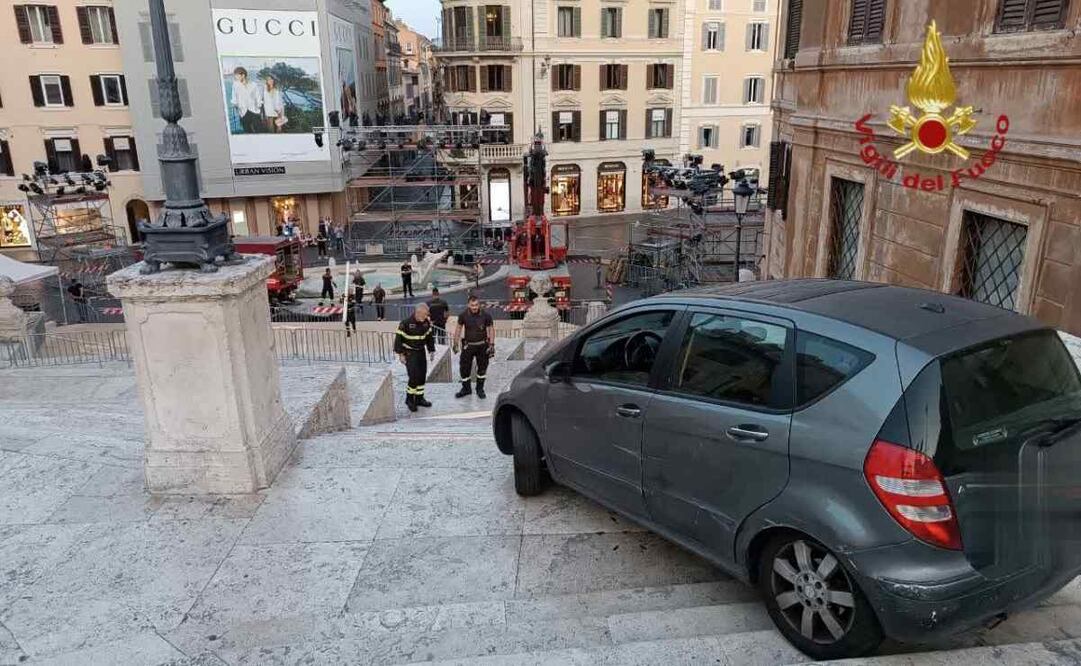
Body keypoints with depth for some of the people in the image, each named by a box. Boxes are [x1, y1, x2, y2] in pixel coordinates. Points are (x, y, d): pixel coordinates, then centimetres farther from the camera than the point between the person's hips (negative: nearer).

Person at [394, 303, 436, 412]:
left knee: (422, 376, 8)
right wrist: (401, 354, -14)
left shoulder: (426, 322, -2)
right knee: (414, 376, -12)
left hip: (421, 352, 6)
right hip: (409, 353, -6)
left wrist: (431, 350, 11)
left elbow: (429, 337, 12)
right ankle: (410, 399, 4)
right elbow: (399, 338, -15)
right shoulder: (406, 323, -20)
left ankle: (419, 398, 23)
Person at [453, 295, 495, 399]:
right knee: (464, 367, 2)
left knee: (482, 368, 8)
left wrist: (492, 345, -8)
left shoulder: (486, 315, -13)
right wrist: (455, 343, 4)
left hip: (482, 345, 0)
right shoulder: (463, 315, -10)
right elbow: (458, 328, 3)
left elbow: (491, 329, -4)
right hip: (468, 345, 1)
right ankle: (466, 389, 23)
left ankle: (480, 389, 26)